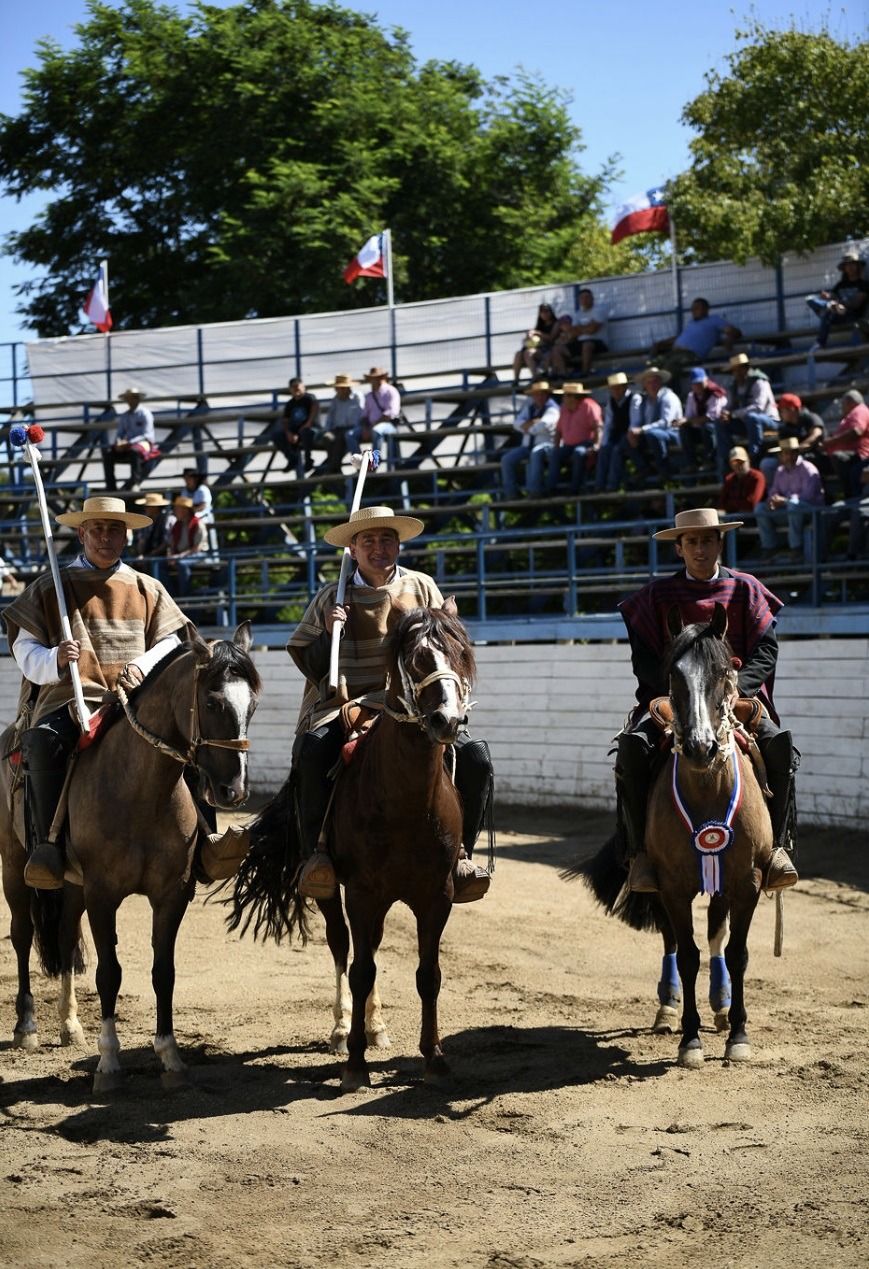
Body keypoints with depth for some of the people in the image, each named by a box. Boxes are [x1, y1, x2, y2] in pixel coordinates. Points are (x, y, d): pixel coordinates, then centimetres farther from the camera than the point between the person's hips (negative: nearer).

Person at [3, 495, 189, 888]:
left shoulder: (148, 590, 21)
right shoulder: (49, 588, 15)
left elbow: (169, 642, 17)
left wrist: (144, 666, -5)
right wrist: (53, 660, -13)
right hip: (68, 698, -2)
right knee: (42, 742, -36)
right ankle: (46, 846, -36)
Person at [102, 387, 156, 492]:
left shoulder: (145, 414, -3)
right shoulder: (124, 416, 17)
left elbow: (146, 435, -11)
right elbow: (119, 433, 16)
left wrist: (128, 443, -20)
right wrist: (118, 442, -9)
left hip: (144, 443, -6)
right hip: (127, 445, 6)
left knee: (134, 451, -41)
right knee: (107, 452, -17)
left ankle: (135, 482, -32)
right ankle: (110, 486, -21)